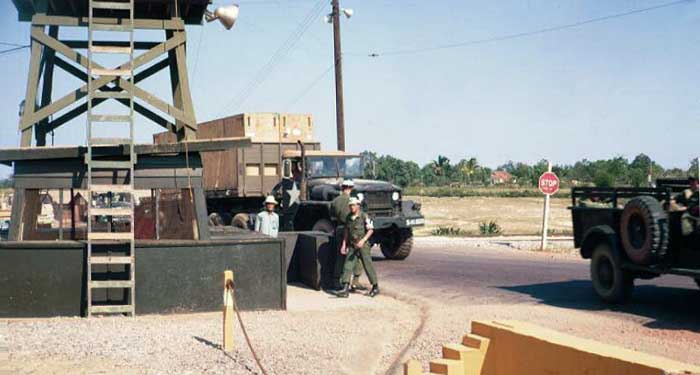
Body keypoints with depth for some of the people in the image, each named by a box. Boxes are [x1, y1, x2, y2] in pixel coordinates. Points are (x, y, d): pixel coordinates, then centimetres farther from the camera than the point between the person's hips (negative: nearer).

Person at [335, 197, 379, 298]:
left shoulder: (364, 216, -10)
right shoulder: (348, 217, 7)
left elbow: (371, 230, -12)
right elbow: (346, 232, 14)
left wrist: (363, 240, -23)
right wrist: (344, 245, 8)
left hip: (363, 245, -5)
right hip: (352, 246, 5)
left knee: (368, 266, 2)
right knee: (347, 266, -6)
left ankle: (375, 287, 19)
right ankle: (345, 290, -10)